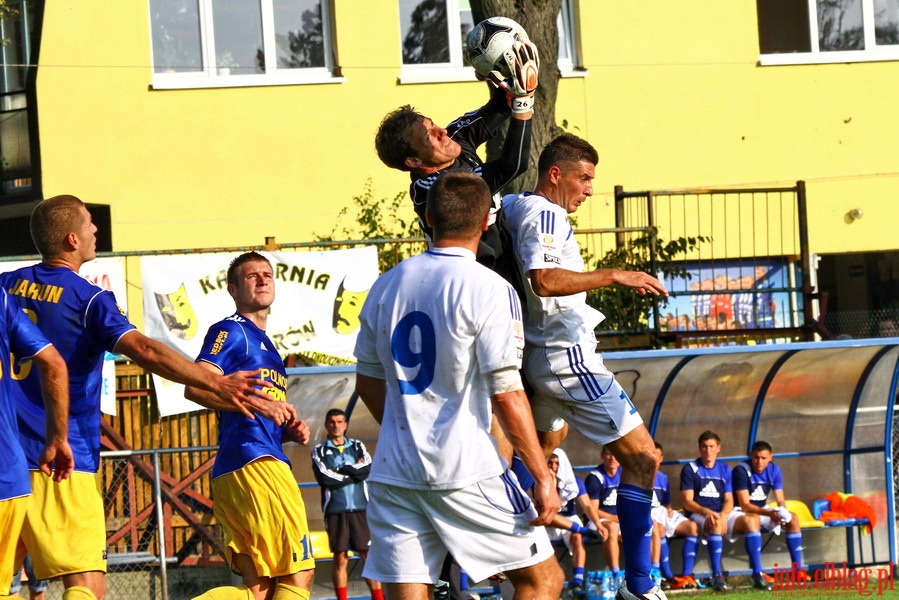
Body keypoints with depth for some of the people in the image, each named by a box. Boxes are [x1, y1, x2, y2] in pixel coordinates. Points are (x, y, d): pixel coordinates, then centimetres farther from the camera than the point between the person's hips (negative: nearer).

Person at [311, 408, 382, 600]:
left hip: (361, 508, 1)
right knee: (340, 557, -2)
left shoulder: (358, 447, 15)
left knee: (369, 555, -2)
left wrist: (341, 470, -6)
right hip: (335, 510, -1)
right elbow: (326, 478, -8)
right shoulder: (319, 451, 8)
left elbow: (367, 469, -4)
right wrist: (355, 472, -2)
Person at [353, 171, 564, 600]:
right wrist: (542, 475, -6)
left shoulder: (386, 286, 9)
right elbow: (506, 396, -12)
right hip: (466, 470, -5)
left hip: (393, 472, 5)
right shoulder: (489, 290, -9)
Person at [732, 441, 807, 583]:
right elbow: (744, 505, -25)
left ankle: (797, 569, -12)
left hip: (762, 511, 7)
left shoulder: (773, 470, -2)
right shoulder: (742, 470, -20)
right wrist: (768, 513, -37)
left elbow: (780, 501, 0)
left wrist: (783, 515, -23)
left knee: (793, 519, -10)